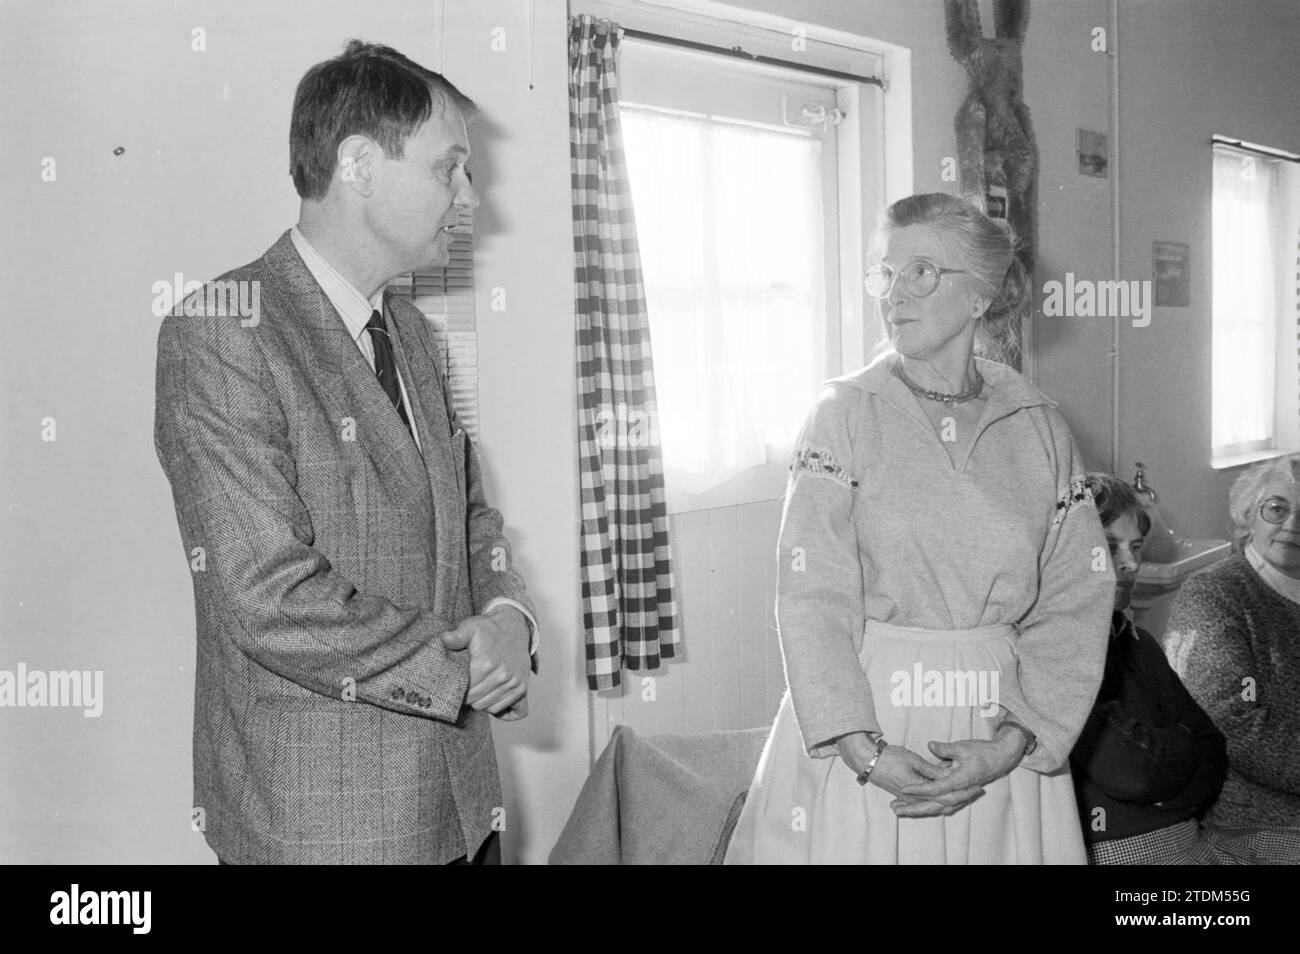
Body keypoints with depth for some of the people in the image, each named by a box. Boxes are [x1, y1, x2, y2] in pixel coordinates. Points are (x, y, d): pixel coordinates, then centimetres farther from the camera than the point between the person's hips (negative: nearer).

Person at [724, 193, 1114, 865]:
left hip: (1003, 736, 2)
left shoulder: (1039, 427, 2)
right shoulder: (846, 413, -5)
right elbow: (813, 595, -12)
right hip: (861, 724, -2)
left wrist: (1016, 742, -12)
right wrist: (865, 751, -19)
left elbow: (1075, 600, -2)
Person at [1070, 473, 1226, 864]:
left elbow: (1214, 755, 12)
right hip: (1102, 851, -6)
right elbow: (1128, 769, -14)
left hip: (1184, 843, 6)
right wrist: (1181, 745, 5)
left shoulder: (1139, 644, 16)